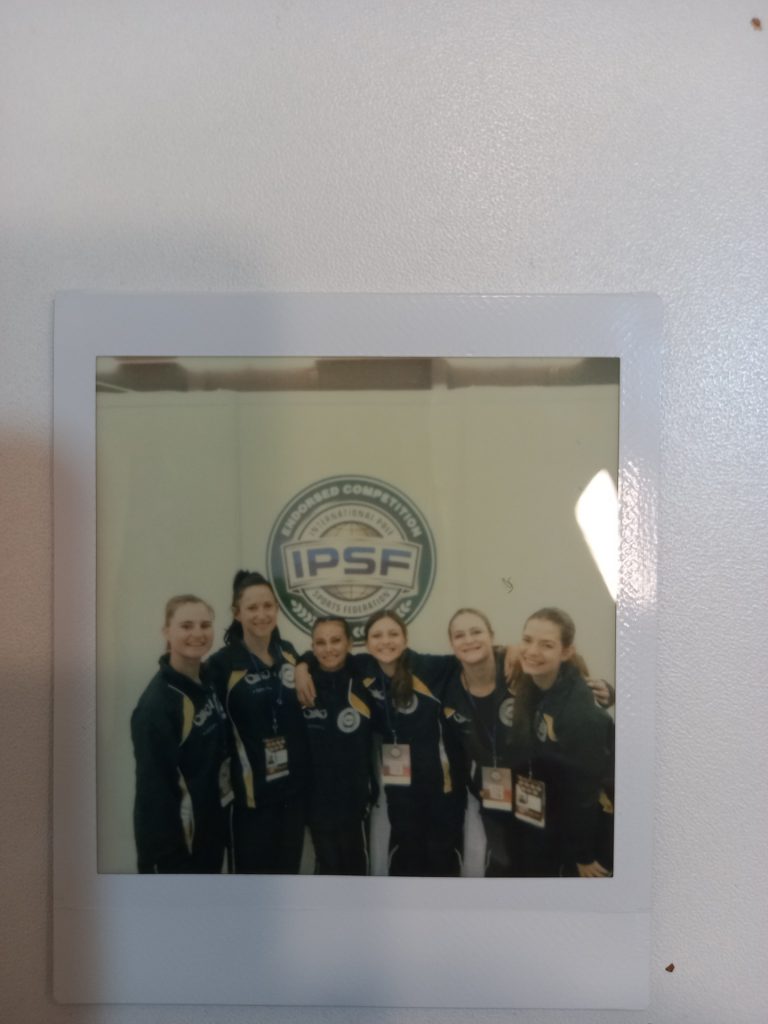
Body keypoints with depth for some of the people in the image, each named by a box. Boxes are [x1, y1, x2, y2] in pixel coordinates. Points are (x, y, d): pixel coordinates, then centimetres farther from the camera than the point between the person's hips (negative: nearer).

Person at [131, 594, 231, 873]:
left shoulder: (209, 682, 2)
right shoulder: (156, 703, -23)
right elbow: (153, 787, -22)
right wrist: (166, 855, -21)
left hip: (211, 829, 8)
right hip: (175, 841, -8)